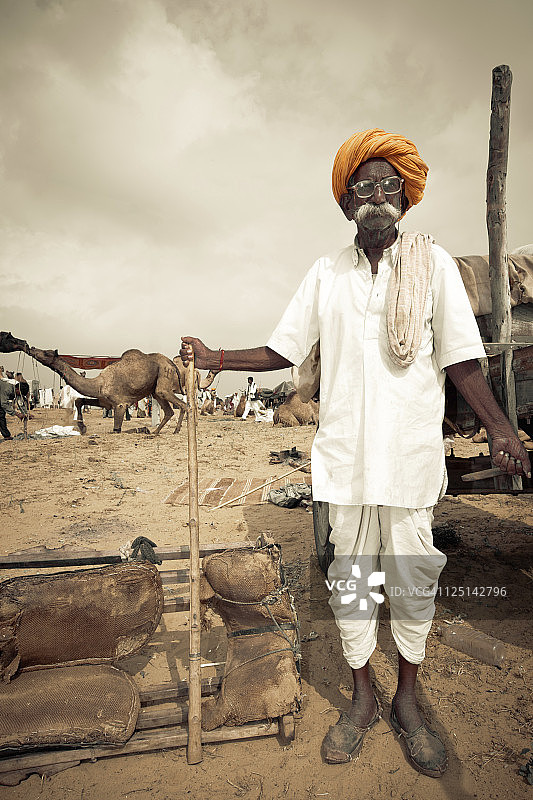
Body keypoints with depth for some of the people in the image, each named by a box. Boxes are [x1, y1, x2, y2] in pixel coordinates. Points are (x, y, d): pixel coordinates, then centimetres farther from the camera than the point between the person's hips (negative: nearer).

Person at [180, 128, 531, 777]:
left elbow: (460, 358, -1)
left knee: (413, 578, 10)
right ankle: (362, 699, 32)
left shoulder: (432, 263, 2)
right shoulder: (326, 274, 7)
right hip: (346, 452, 1)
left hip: (412, 451, -1)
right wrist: (217, 358, 3)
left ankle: (407, 702, 34)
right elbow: (284, 350, 10)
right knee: (350, 576, 11)